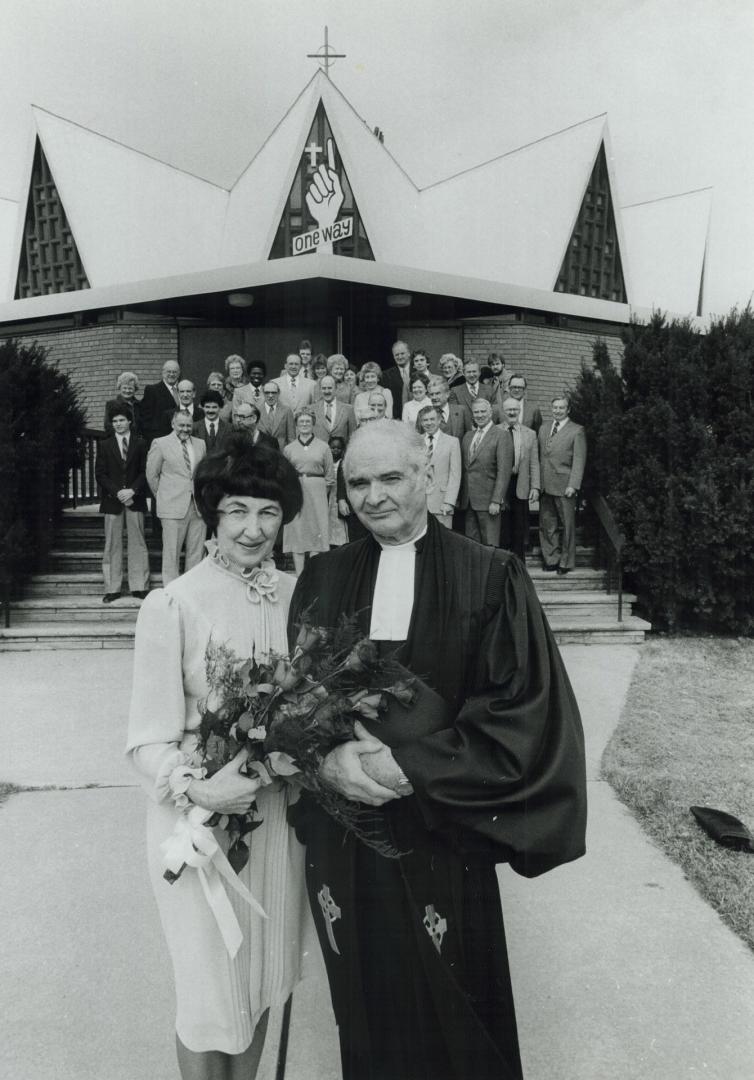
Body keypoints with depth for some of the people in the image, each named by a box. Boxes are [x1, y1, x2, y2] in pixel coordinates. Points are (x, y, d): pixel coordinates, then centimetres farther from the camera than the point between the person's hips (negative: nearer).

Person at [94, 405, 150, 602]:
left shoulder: (140, 444, 7)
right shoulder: (104, 445, 9)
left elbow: (145, 472, 3)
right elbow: (100, 474, 3)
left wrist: (132, 490, -12)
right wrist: (117, 492, -10)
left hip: (135, 500, 0)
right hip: (112, 501, 1)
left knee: (137, 543, 1)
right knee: (112, 545, 2)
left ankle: (140, 586, 6)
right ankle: (112, 588, 7)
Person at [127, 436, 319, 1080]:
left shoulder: (294, 594, -4)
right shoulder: (173, 605, -17)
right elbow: (150, 742, -14)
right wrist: (196, 787, -31)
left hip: (279, 808, 4)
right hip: (201, 818, -4)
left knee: (264, 976, 22)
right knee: (212, 991, 13)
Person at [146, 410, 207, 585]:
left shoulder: (200, 444, 11)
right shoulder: (160, 444, 0)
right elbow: (151, 475, 4)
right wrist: (163, 497, 8)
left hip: (197, 506, 4)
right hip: (173, 507, -4)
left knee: (196, 552, 6)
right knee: (171, 552, 0)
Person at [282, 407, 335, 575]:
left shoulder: (323, 447, 6)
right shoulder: (289, 449, 10)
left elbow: (330, 476, 7)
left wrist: (320, 493, 1)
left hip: (317, 493, -1)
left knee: (316, 533, -4)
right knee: (296, 534, -1)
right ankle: (299, 577, 3)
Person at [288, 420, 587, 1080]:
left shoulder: (490, 579, -9)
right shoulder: (322, 579, 1)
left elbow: (525, 711, -12)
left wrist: (410, 767, -17)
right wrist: (328, 756, -18)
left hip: (442, 835, -2)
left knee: (450, 1013, 17)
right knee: (366, 1006, 21)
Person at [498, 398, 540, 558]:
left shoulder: (530, 434, 10)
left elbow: (534, 464, 8)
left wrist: (535, 487, -1)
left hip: (521, 487, 2)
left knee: (520, 530, 5)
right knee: (501, 528, 1)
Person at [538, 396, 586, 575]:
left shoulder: (577, 431, -1)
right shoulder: (543, 429, 15)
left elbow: (579, 461, -7)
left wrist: (573, 485, -15)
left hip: (564, 486, -4)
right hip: (545, 486, 5)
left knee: (567, 525, 3)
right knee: (546, 524, 7)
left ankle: (566, 562, 13)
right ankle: (551, 559, 19)